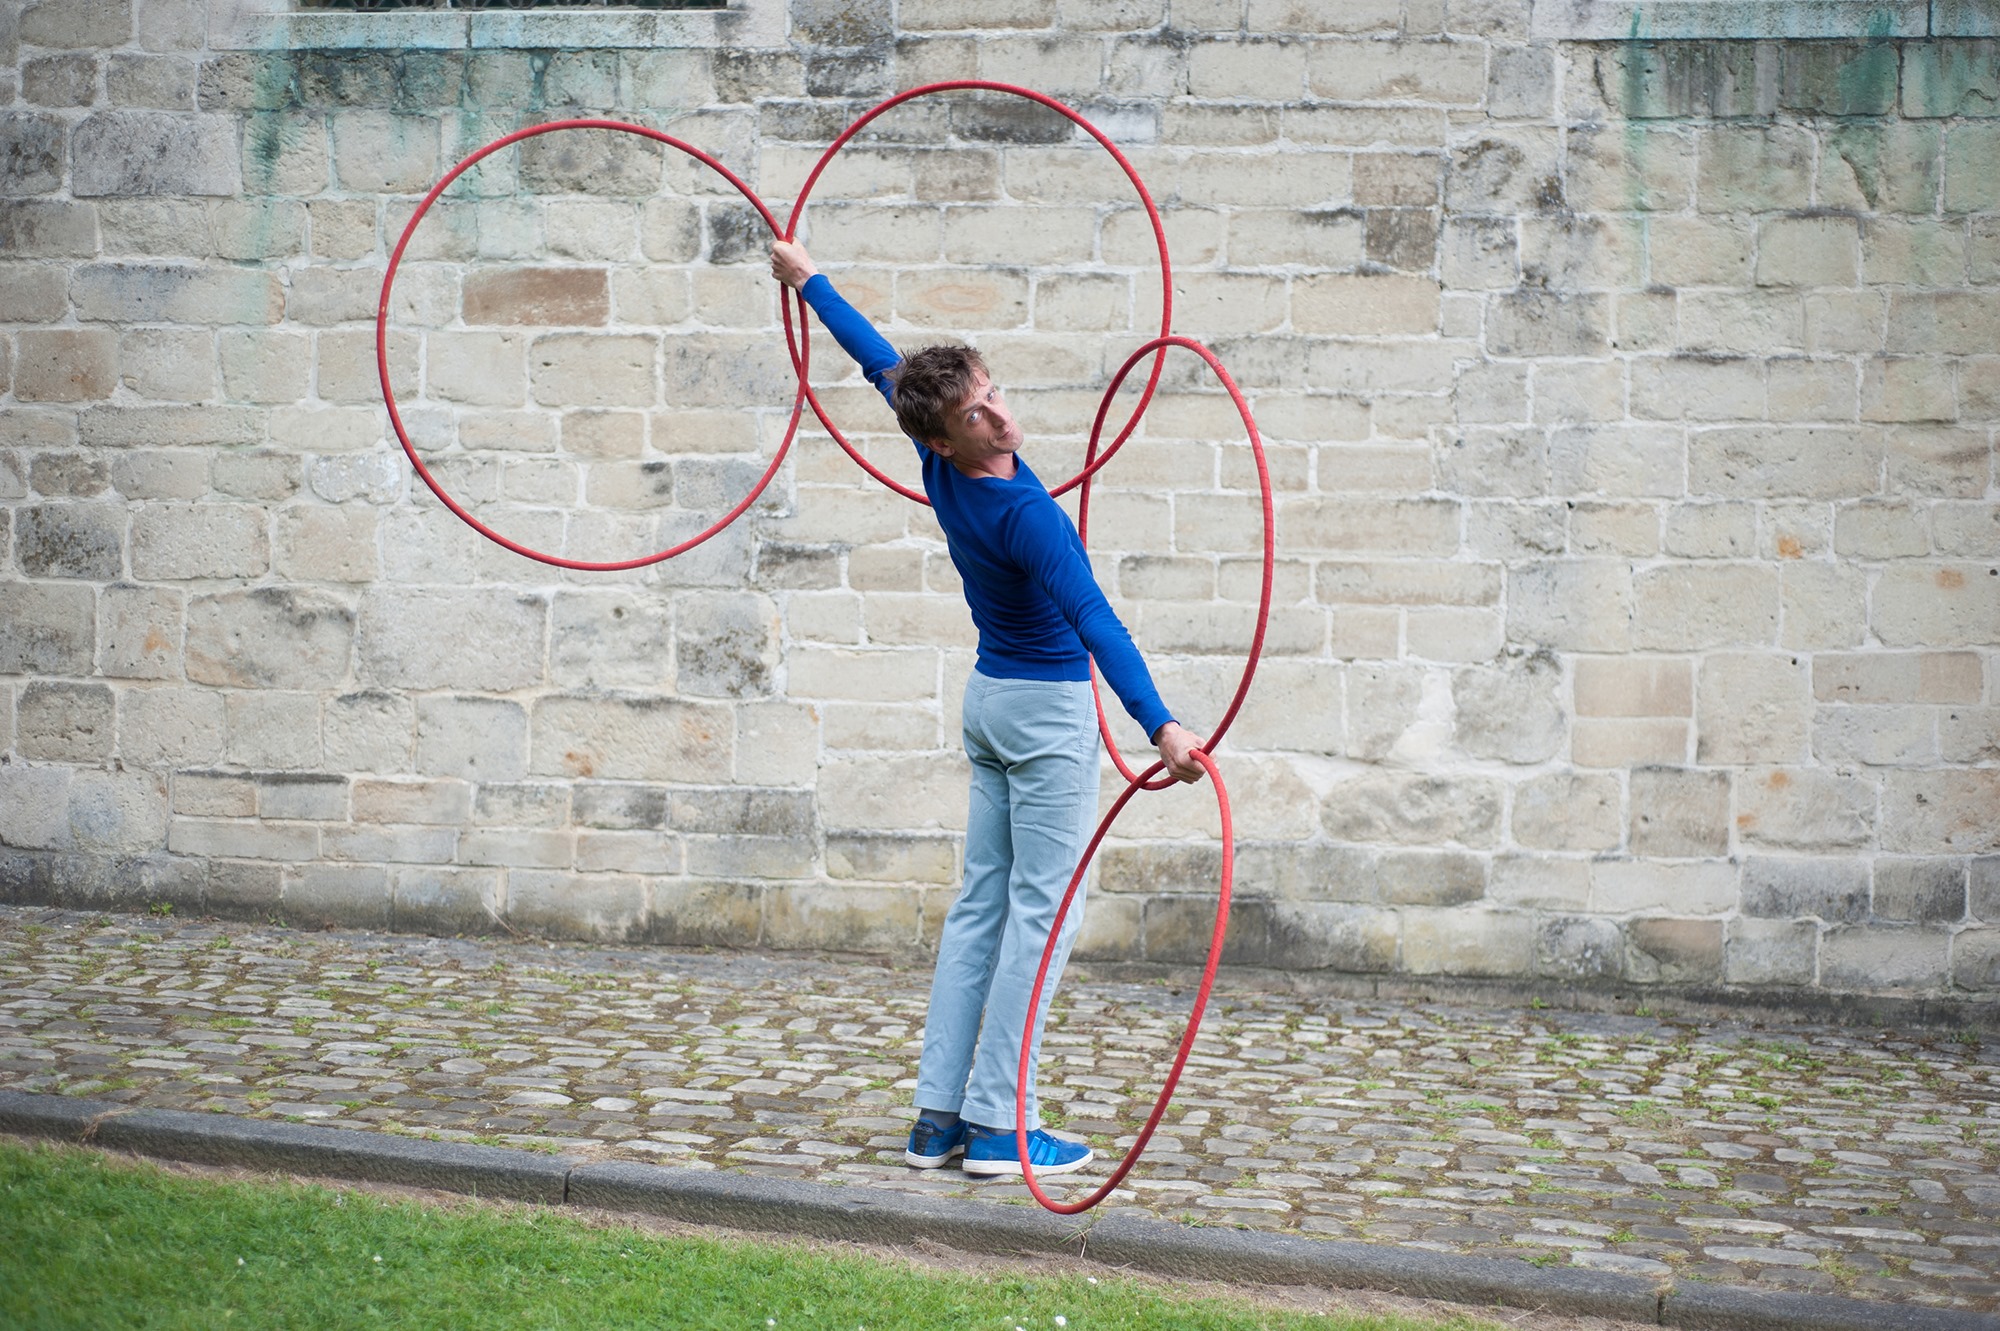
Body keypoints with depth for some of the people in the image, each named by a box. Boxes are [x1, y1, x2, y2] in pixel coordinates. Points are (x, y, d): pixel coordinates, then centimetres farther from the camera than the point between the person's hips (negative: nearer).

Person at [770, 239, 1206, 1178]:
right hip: (1050, 711, -8)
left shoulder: (944, 470, -5)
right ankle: (998, 1125, -6)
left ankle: (939, 1116, 9)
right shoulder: (1023, 515, -26)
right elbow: (1093, 621, -37)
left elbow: (881, 362, 10)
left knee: (981, 903, 9)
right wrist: (1160, 725, -46)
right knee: (1041, 911, -5)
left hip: (991, 699, 8)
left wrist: (808, 281, 23)